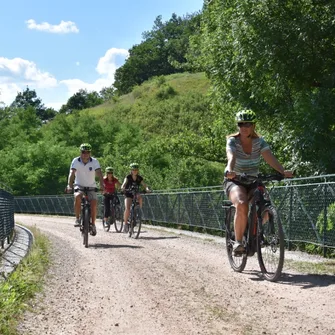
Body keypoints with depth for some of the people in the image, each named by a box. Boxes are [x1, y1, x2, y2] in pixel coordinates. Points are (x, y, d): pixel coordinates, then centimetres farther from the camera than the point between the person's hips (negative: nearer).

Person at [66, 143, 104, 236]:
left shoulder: (94, 161, -14)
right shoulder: (76, 161, -15)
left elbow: (99, 173, -26)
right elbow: (72, 173, -26)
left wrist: (101, 185, -43)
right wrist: (69, 185, -41)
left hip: (91, 187, 1)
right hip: (79, 186, -1)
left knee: (93, 204, -17)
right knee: (77, 197, -31)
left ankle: (93, 225, 1)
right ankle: (77, 219, -17)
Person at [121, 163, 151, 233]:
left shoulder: (139, 178, -4)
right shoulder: (128, 177, -10)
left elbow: (145, 185, -12)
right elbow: (123, 185, -23)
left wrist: (147, 189, -34)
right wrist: (123, 188, -47)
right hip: (128, 194, -2)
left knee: (140, 198, -34)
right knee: (127, 209, -21)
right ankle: (125, 223, -8)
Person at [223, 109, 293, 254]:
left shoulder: (259, 142, -5)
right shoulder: (232, 141, -12)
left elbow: (270, 158, -21)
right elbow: (231, 157, -32)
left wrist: (283, 171, -39)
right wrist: (229, 171, -54)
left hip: (253, 182, 3)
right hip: (234, 181, -3)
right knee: (242, 205, -34)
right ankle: (238, 242, -22)